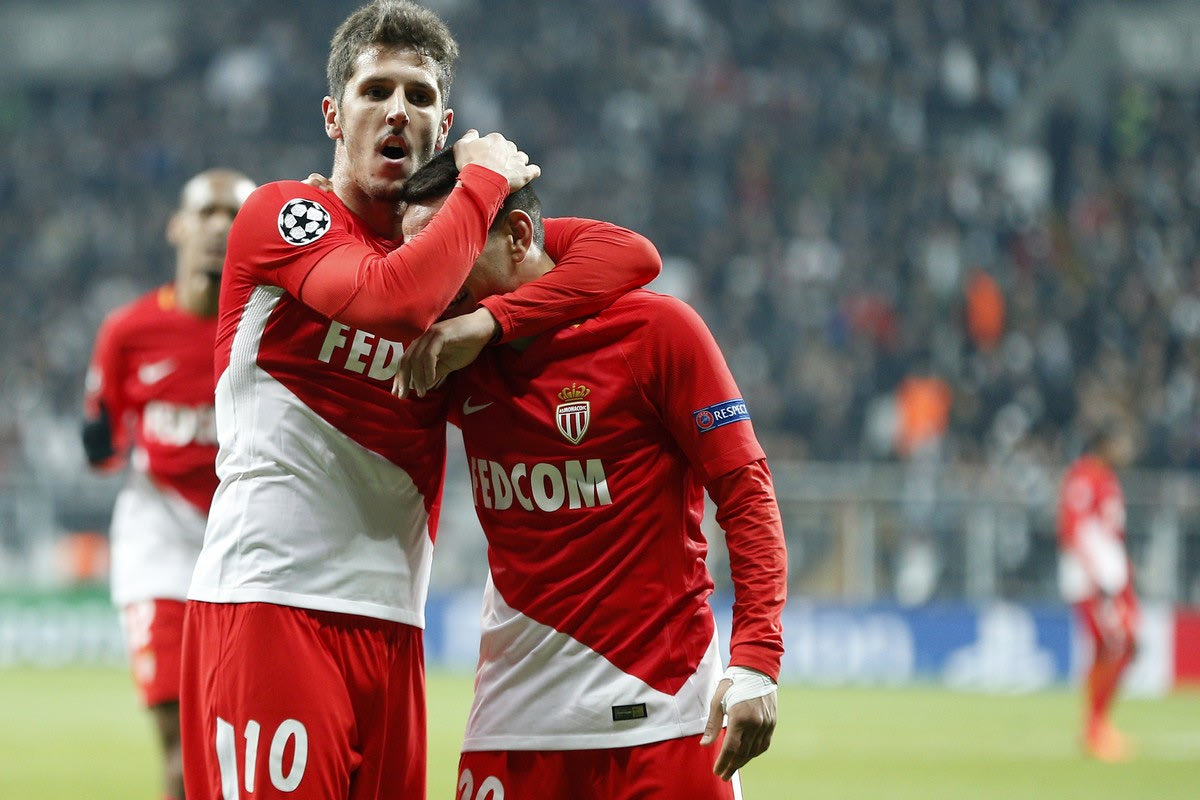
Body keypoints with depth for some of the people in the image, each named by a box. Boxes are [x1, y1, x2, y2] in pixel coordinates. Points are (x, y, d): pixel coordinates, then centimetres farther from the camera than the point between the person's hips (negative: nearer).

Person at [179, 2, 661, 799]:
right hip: (267, 604, -6)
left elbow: (630, 254, 5)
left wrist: (489, 321, -10)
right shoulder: (282, 213, 1)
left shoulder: (448, 235, 17)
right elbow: (395, 299, -20)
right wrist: (486, 181, -5)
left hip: (391, 625, 6)